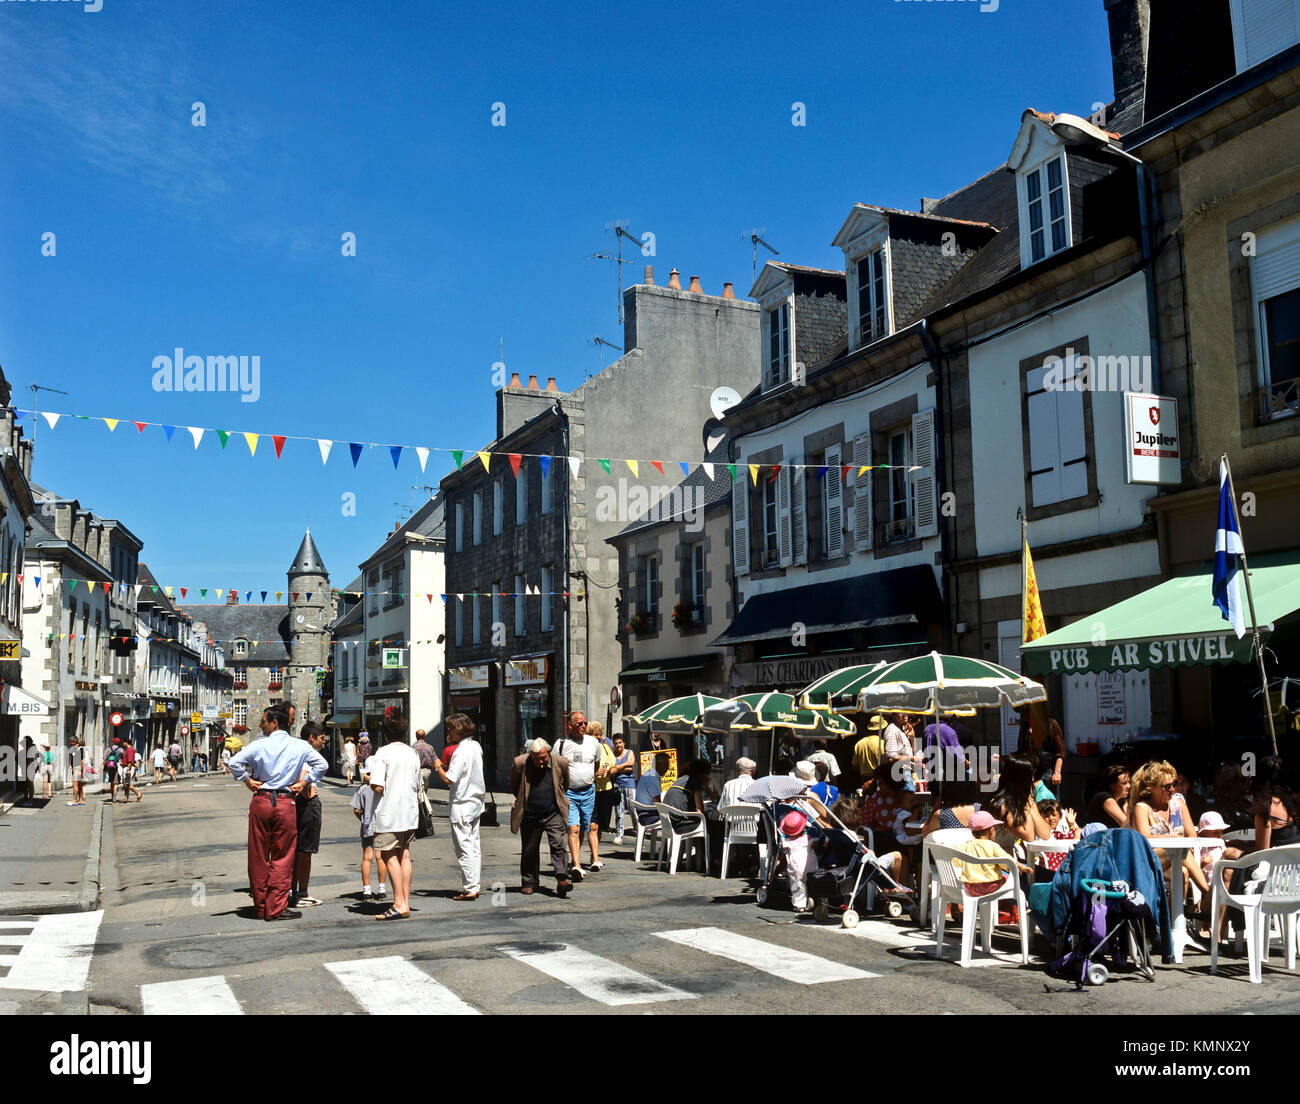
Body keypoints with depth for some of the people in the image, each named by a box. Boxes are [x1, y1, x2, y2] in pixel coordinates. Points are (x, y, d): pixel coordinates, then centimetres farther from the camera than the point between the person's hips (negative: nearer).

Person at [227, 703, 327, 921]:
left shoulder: (259, 745, -2)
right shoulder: (300, 746, 2)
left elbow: (234, 762, -9)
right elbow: (321, 764, 2)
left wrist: (247, 781, 3)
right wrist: (303, 782, 6)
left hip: (261, 801, 0)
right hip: (286, 803, 0)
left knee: (258, 857, 10)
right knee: (282, 858, 5)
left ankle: (260, 907, 17)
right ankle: (276, 908, 3)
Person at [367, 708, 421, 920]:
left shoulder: (383, 754, -12)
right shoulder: (412, 753, 8)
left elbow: (378, 787, -18)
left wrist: (369, 780, 1)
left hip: (388, 815, -6)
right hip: (409, 812, 6)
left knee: (389, 856, 0)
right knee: (404, 855, 11)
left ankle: (399, 904, -4)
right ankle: (405, 901, 12)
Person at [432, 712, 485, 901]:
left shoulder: (462, 751, -18)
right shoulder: (476, 746, 9)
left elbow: (449, 779, -22)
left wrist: (437, 767, -6)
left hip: (462, 806, -9)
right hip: (475, 802, 9)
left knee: (464, 848, -3)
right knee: (474, 847, 11)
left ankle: (469, 889, -1)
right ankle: (474, 886, 15)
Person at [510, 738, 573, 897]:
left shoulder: (560, 762, -8)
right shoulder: (520, 763, -10)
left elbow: (565, 785, 11)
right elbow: (514, 788, 8)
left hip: (554, 814, -1)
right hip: (530, 816, 1)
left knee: (559, 845, -14)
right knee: (529, 851, 9)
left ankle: (562, 880, -18)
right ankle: (529, 883, 22)